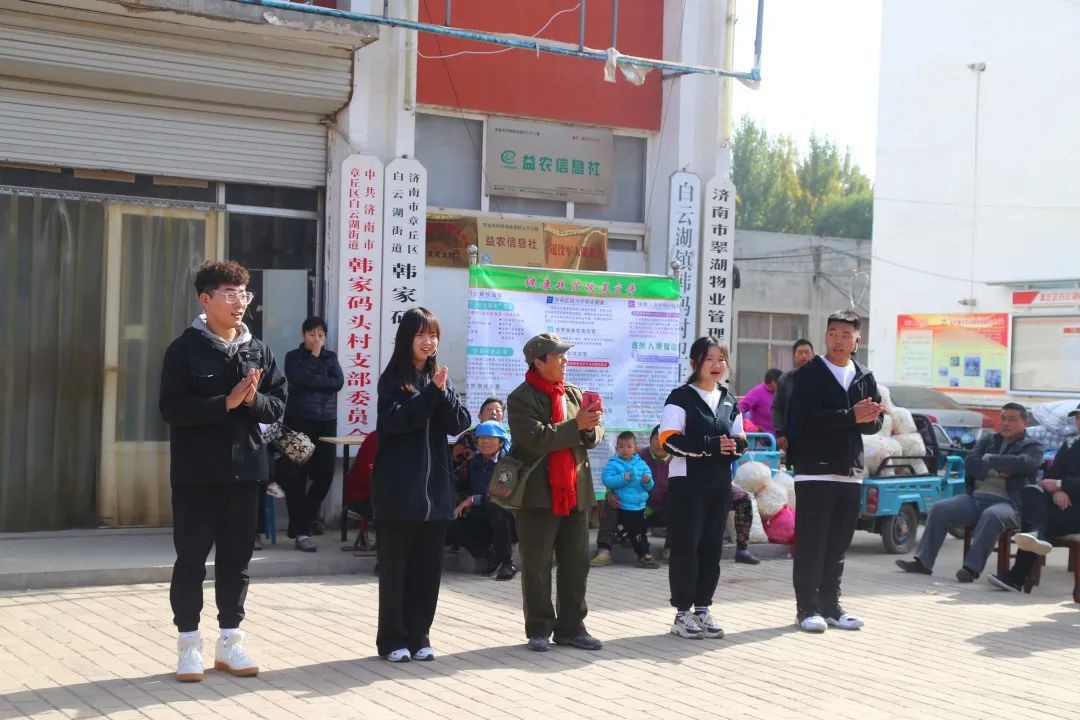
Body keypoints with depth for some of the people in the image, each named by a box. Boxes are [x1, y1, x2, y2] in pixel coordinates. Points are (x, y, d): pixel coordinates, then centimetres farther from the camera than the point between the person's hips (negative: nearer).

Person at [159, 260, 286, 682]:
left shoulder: (258, 350, 8)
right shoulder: (185, 349, -7)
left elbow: (277, 406, 6)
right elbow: (172, 407, -15)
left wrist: (253, 399, -15)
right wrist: (226, 402, -22)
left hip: (244, 469, 4)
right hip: (197, 472, -4)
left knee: (237, 558, 10)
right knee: (191, 559, 3)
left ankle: (230, 641, 20)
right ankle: (189, 645, 12)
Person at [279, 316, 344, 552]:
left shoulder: (330, 357, 14)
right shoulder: (293, 357, 6)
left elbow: (339, 382, -2)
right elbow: (297, 380, -14)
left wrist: (311, 381, -8)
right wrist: (314, 356, -6)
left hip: (326, 423, 3)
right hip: (299, 422, -3)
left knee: (324, 475, -2)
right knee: (296, 477, -6)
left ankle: (303, 520, 19)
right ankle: (300, 532, -1)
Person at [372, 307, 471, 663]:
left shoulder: (441, 378, 12)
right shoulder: (392, 378, -2)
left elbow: (459, 423, 1)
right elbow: (394, 420, -18)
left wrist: (442, 392, -14)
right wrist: (429, 394, -19)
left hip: (435, 486, 5)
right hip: (398, 488, -5)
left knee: (428, 567, 7)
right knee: (395, 566, 1)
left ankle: (418, 637, 16)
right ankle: (393, 640, 8)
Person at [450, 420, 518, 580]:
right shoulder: (474, 462, 9)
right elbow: (468, 489, 19)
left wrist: (474, 499, -20)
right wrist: (465, 504, -4)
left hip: (508, 523, -5)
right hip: (484, 522, 5)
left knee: (495, 505, -38)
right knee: (454, 526, -23)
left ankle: (507, 562, -25)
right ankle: (490, 555, -3)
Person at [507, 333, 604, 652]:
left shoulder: (574, 394, 13)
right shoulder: (521, 398, -7)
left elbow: (595, 435, 11)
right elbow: (537, 439, -20)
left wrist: (590, 428, -12)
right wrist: (576, 425, -22)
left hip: (575, 492, 6)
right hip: (538, 495, -6)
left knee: (577, 564, 8)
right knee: (536, 566, 2)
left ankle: (571, 627, 17)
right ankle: (539, 630, 12)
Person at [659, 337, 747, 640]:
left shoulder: (729, 402, 16)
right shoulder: (681, 397, -5)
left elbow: (740, 439, 18)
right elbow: (670, 440, -15)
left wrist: (734, 445, -7)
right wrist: (712, 445, -21)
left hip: (719, 484, 6)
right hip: (687, 483, -6)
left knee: (712, 547, 7)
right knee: (685, 547, -4)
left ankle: (702, 609, 17)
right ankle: (683, 613, 3)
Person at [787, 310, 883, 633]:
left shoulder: (865, 378, 14)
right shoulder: (808, 375, -4)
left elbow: (875, 423, 10)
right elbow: (806, 419, -17)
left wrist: (868, 418, -13)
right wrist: (852, 416, -18)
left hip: (850, 473, 5)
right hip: (814, 471, -5)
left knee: (838, 545, 10)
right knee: (810, 544, -2)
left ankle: (831, 605, 18)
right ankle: (807, 607, 4)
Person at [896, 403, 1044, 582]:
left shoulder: (1033, 447, 7)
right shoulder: (988, 439, 21)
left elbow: (1022, 463, -16)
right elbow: (969, 462, 5)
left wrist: (988, 460, -7)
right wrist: (994, 471, -10)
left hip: (1007, 504, -5)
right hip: (975, 497, 5)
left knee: (991, 516, -38)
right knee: (939, 509, -13)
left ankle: (971, 568, -38)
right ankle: (923, 562, -9)